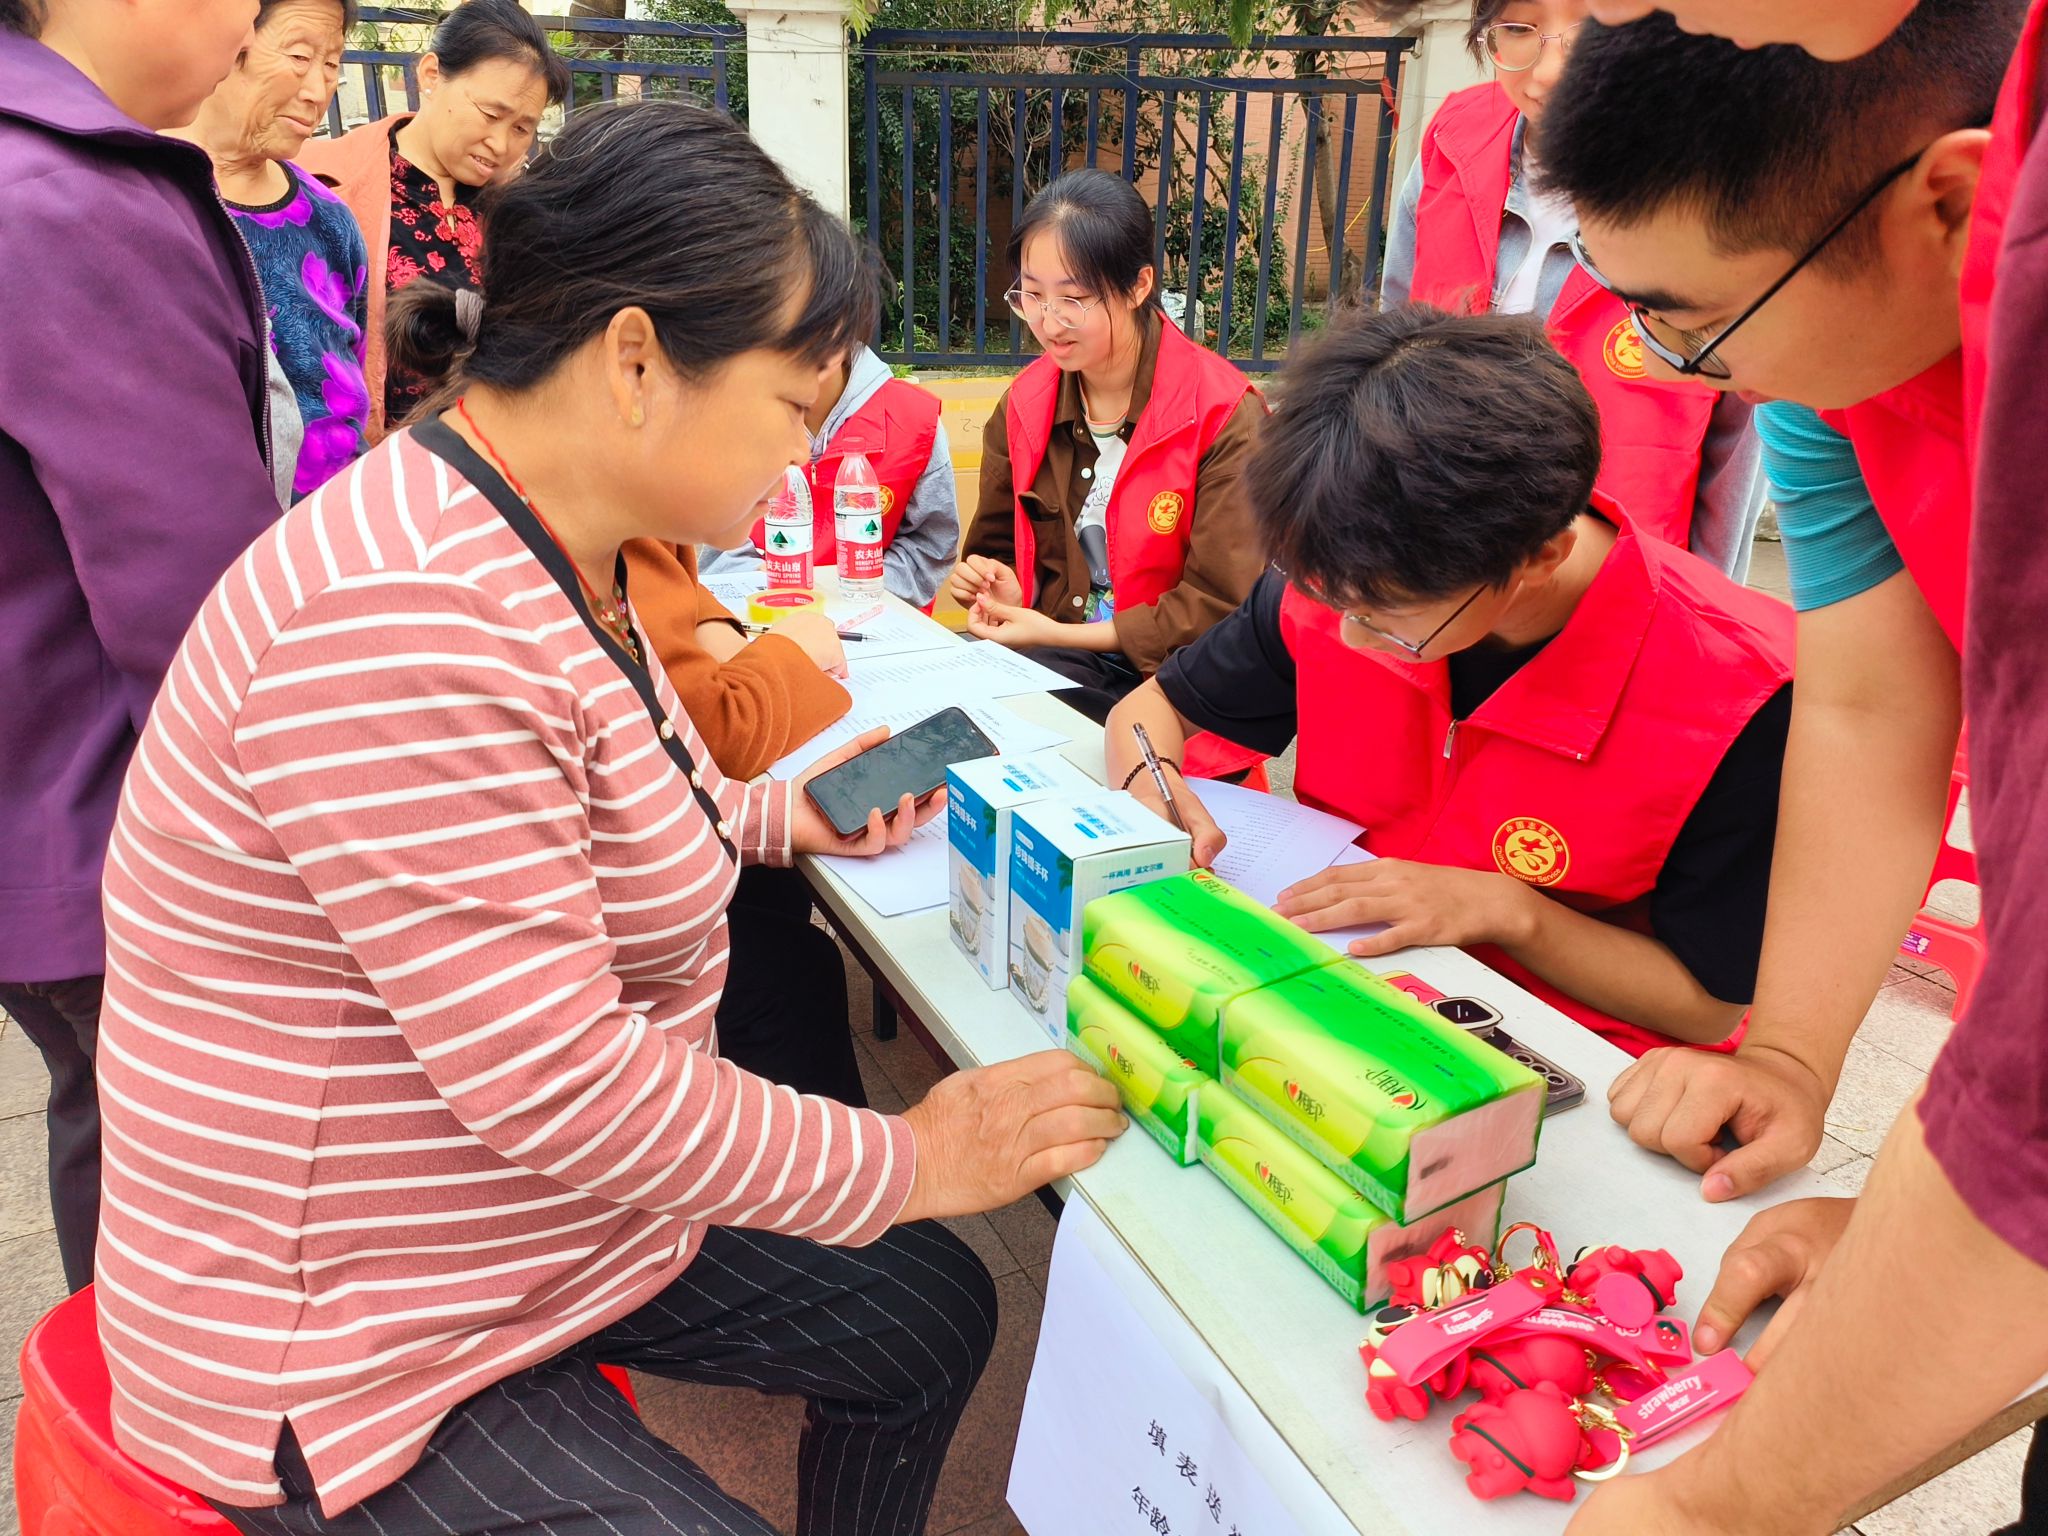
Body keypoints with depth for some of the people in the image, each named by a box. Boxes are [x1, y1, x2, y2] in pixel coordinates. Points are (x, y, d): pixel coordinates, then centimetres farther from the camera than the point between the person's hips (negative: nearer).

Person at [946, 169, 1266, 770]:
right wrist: (1004, 591, -8)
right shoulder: (1023, 406, 8)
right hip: (1050, 664, 5)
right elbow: (997, 550, 18)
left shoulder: (1224, 415, -10)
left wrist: (1057, 633, -16)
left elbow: (1222, 604, -12)